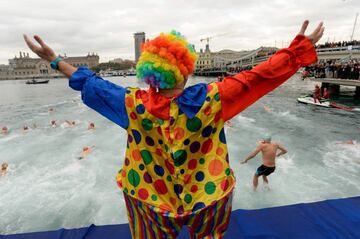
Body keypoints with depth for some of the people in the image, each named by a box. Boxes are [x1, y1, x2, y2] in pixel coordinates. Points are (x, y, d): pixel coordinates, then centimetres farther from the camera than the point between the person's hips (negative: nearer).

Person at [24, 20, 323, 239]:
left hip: (149, 198, 1)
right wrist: (301, 47, -5)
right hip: (207, 195, 0)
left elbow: (91, 83, -8)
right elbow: (259, 76, -18)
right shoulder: (209, 100, -26)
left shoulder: (135, 105, -21)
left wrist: (54, 60, 8)